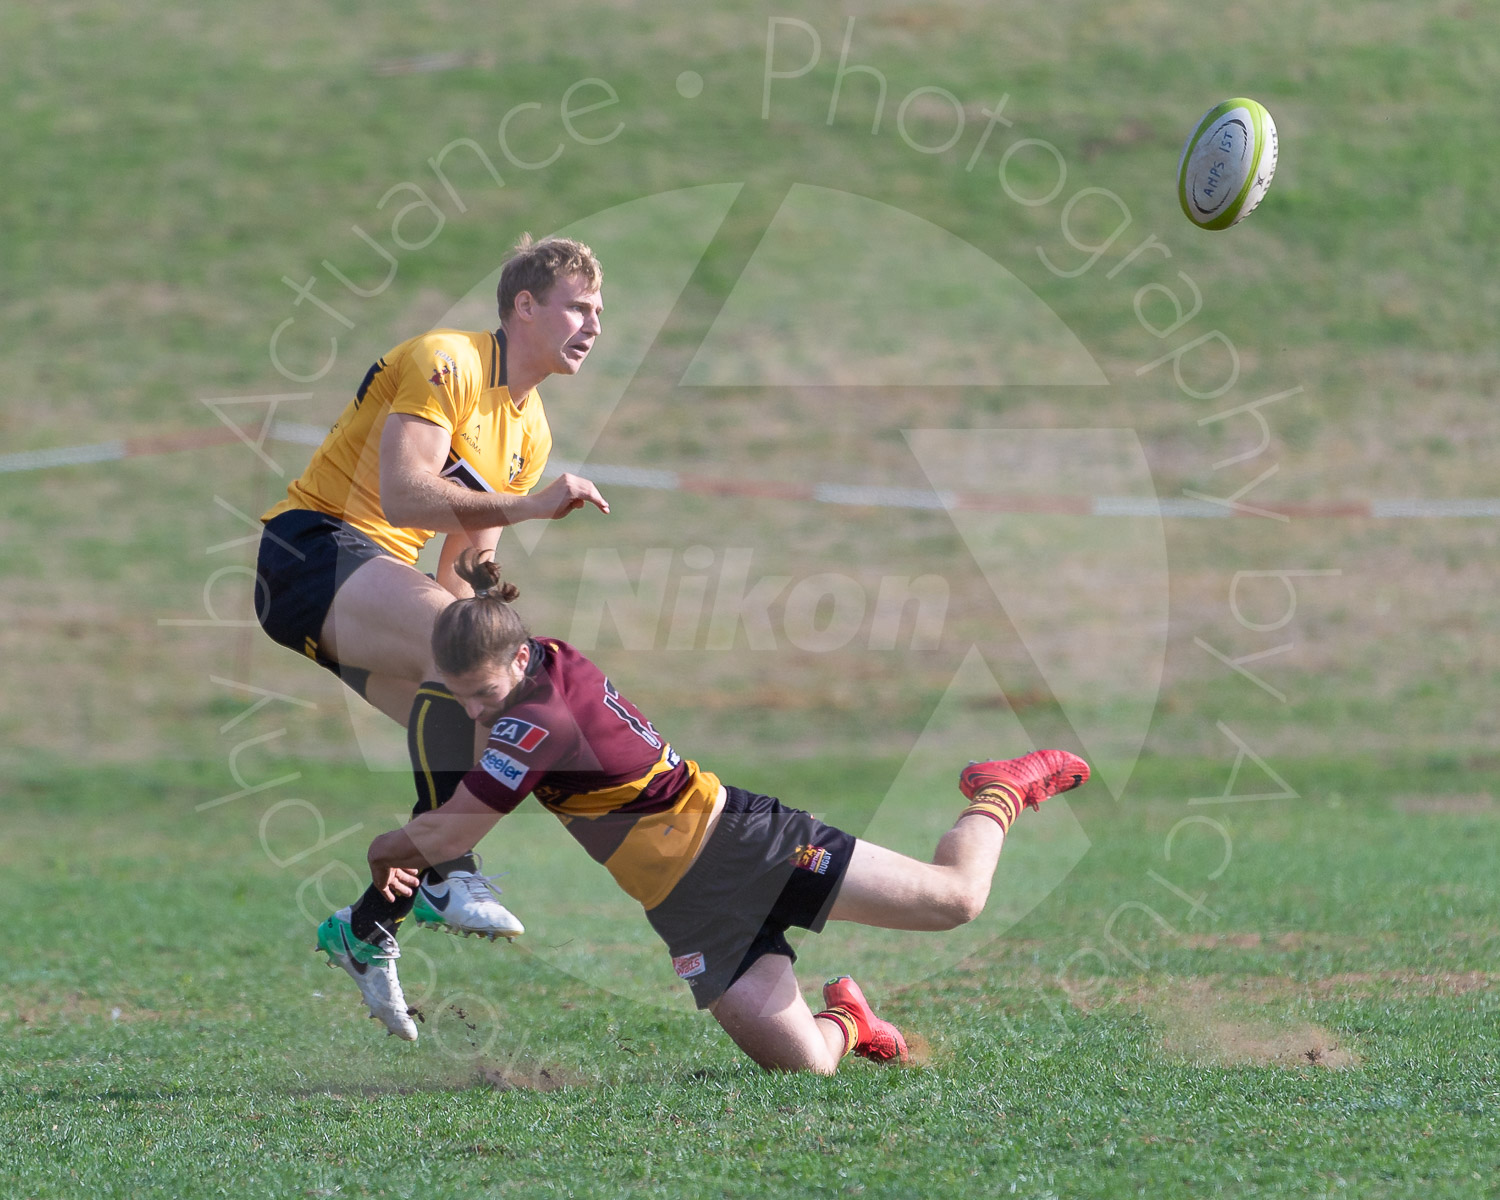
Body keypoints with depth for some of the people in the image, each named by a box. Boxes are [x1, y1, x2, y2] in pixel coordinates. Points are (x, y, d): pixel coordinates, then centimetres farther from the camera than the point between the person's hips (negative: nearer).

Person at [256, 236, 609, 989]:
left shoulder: (531, 431, 17)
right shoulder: (447, 363, -11)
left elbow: (460, 573, 17)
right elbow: (401, 495, -24)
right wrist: (529, 505, -27)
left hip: (380, 579, 10)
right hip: (312, 549, -10)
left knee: (470, 742, -2)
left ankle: (366, 928, 8)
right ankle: (445, 873, -32)